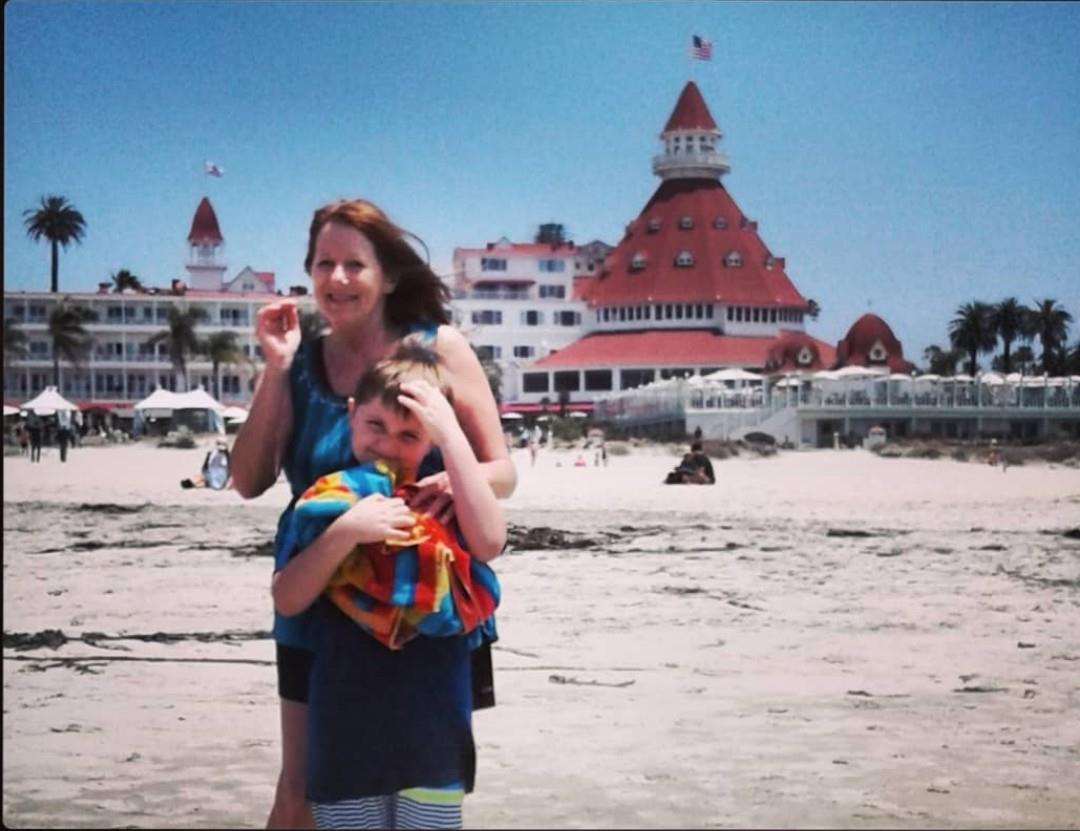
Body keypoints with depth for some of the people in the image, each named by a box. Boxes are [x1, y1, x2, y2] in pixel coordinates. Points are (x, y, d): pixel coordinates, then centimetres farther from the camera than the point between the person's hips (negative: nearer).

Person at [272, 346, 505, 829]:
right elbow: (286, 600, -7)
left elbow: (489, 542, -21)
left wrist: (450, 432, -20)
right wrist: (346, 531, -22)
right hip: (347, 729, 1)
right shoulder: (326, 503, 1)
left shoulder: (441, 500, 1)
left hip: (431, 726, 0)